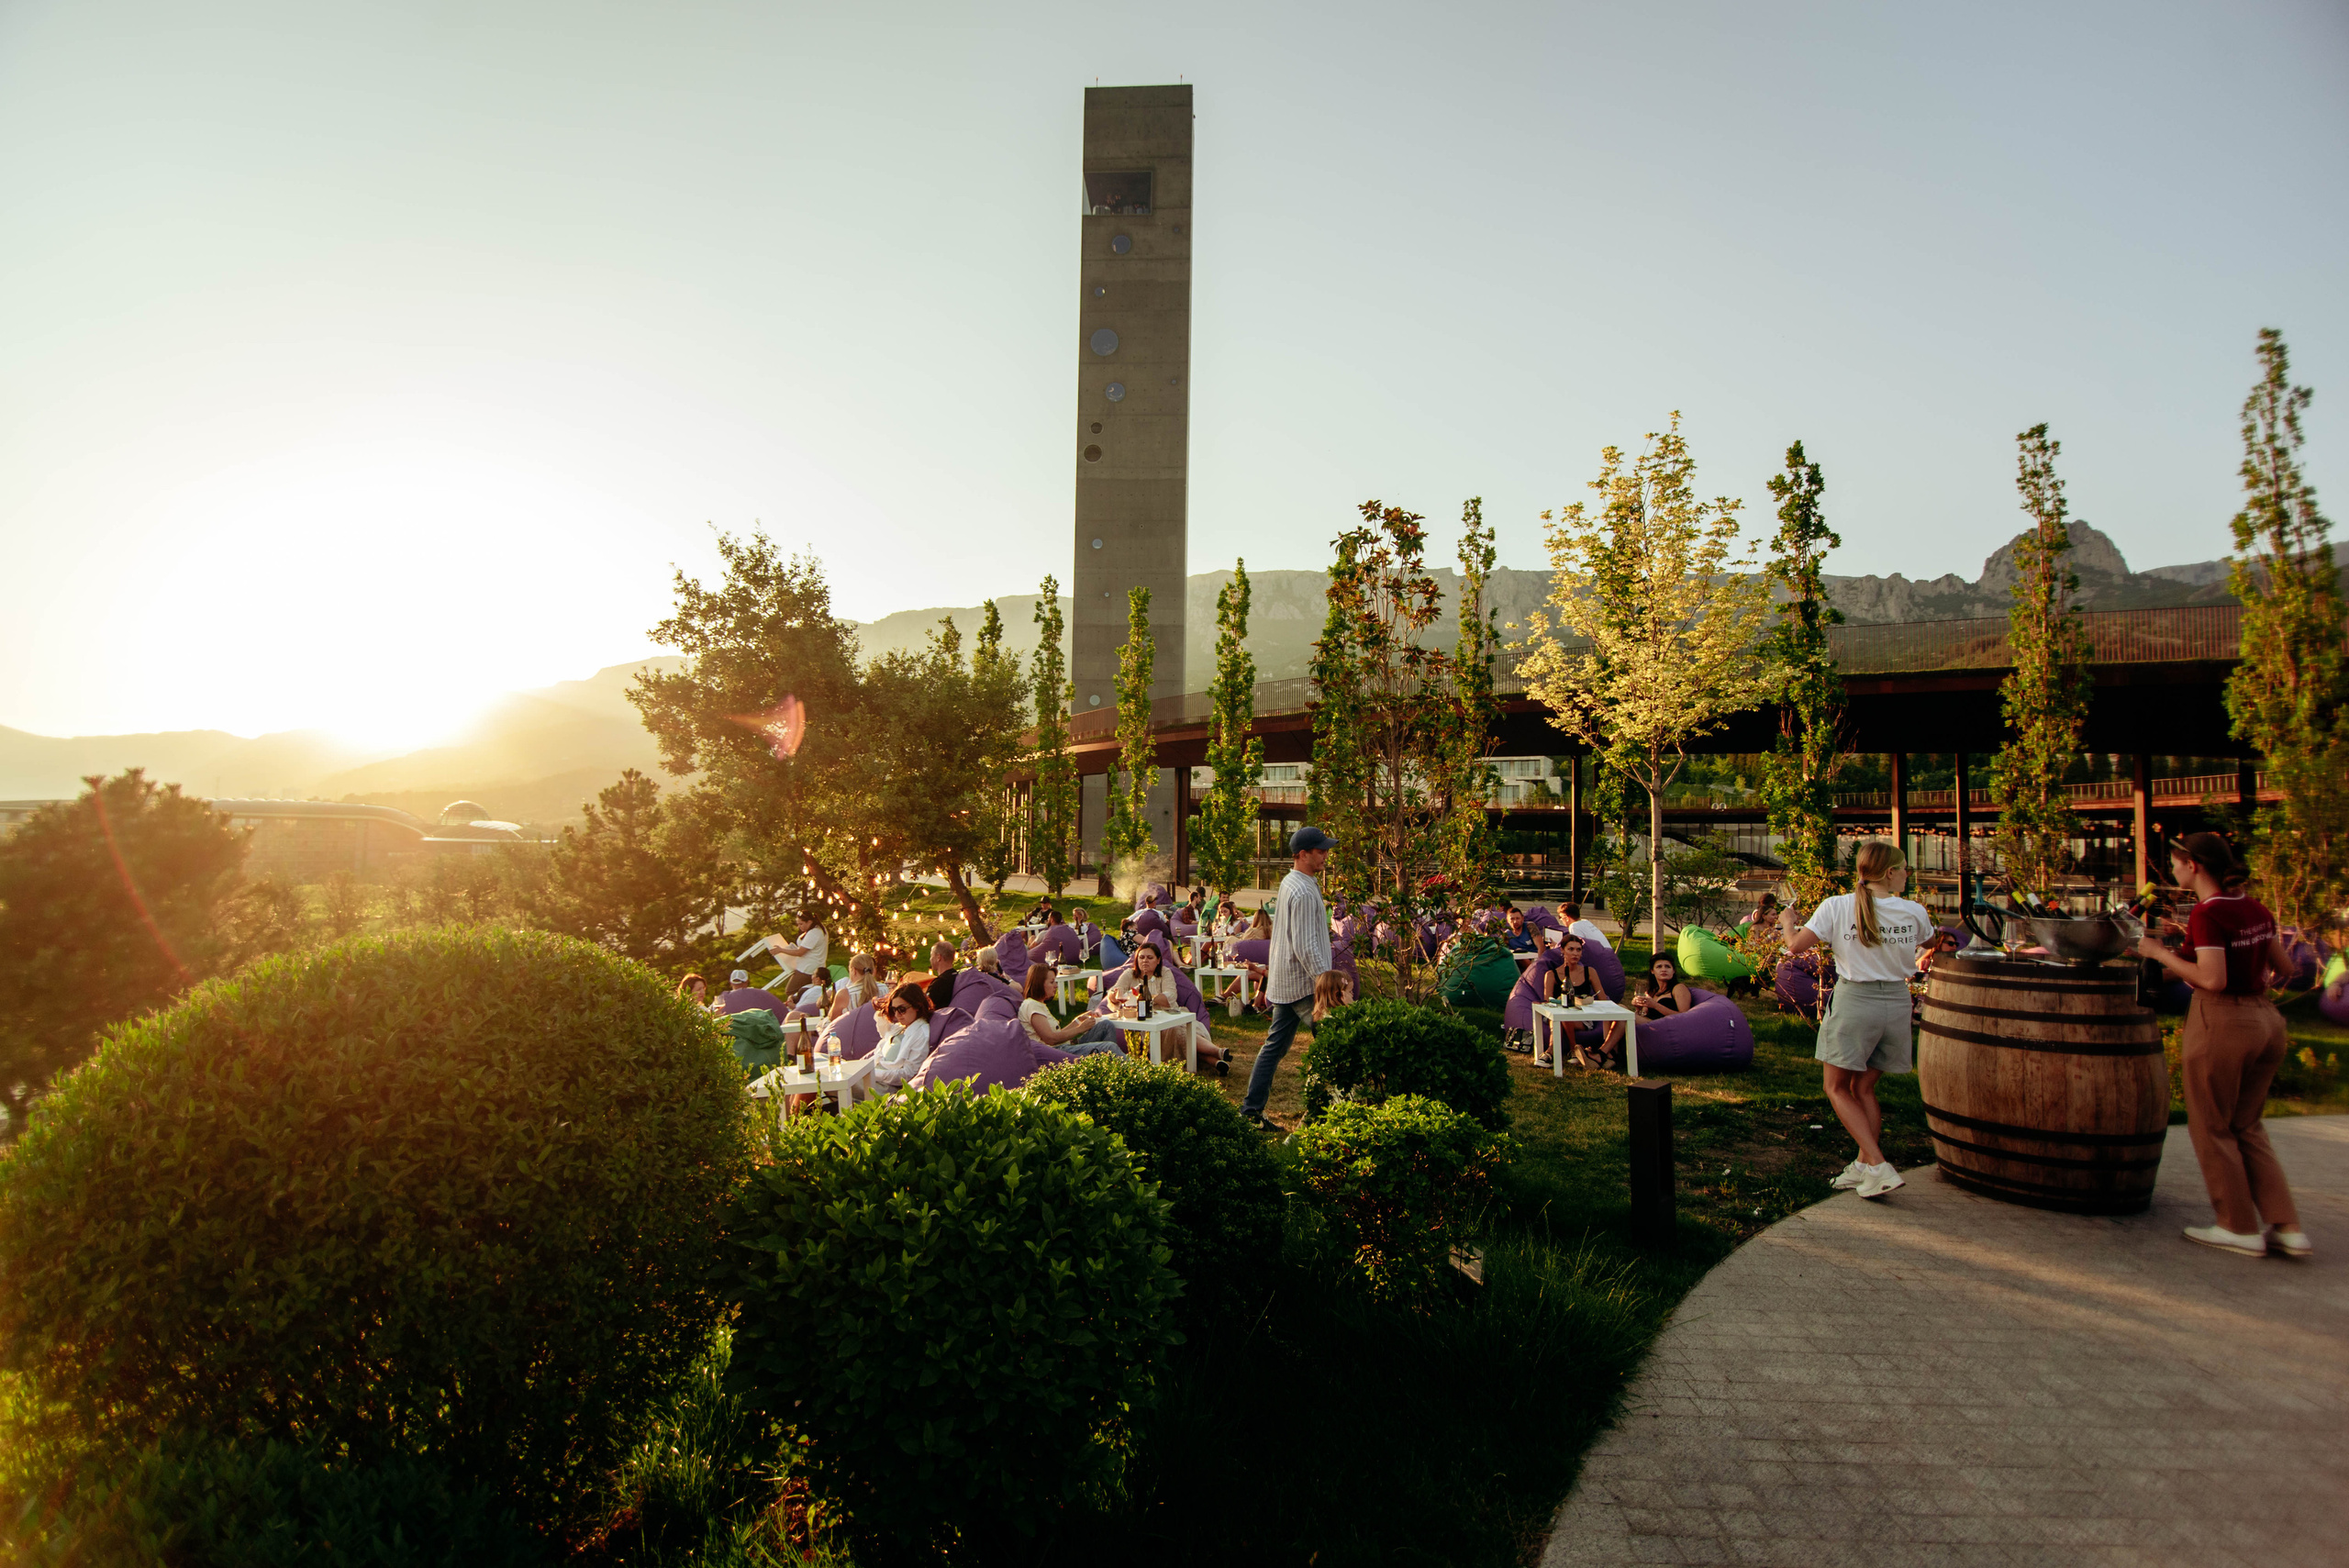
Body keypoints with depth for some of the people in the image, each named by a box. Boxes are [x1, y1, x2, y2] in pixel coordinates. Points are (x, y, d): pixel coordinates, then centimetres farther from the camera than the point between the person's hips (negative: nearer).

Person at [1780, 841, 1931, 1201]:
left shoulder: (1837, 906, -9)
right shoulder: (1914, 912, -1)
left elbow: (1795, 946, -9)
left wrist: (1787, 922, 11)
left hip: (1854, 1000, -3)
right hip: (1897, 1002, 4)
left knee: (1837, 1088, 8)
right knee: (1863, 1088, 17)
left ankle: (1879, 1166, -4)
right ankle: (1864, 1166, 18)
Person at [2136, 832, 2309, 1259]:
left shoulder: (2207, 912, -17)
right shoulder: (2256, 909, 6)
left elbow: (2212, 979, -24)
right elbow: (2284, 967, 16)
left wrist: (2161, 953, -11)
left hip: (2221, 1022, -8)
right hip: (2266, 1020, 8)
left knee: (2212, 1128, 9)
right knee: (2246, 1126, 20)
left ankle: (2240, 1228, 17)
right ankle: (2287, 1228, 18)